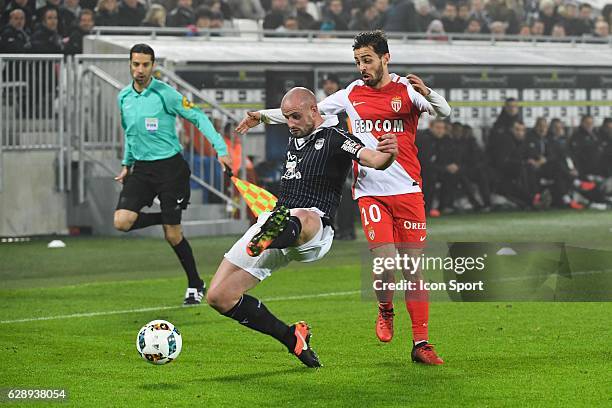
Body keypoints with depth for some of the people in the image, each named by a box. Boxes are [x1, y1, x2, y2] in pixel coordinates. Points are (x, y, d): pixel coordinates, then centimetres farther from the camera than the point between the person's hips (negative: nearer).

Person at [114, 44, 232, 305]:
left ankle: (195, 286, 15)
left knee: (173, 235, -4)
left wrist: (221, 149, -15)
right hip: (141, 168, 5)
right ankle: (164, 218, 14)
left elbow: (198, 118, -8)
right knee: (122, 221, -15)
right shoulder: (123, 97, 8)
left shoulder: (164, 94, -11)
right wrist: (127, 164, 23)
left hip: (169, 166, -5)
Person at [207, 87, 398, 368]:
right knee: (218, 297, 0)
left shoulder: (334, 138, -1)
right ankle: (292, 338, 8)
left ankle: (271, 237, -84)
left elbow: (372, 159, -22)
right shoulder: (294, 140, 22)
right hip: (273, 221, 8)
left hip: (315, 231, -8)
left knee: (300, 218, -47)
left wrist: (388, 154, -40)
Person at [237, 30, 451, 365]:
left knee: (414, 266, -1)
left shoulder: (406, 90, 2)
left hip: (408, 190, -1)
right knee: (384, 262, -16)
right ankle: (385, 309, 16)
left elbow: (445, 112, -12)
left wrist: (427, 94, -32)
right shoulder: (352, 93, 9)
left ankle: (421, 343, 5)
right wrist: (264, 116, 11)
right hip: (370, 192, 1)